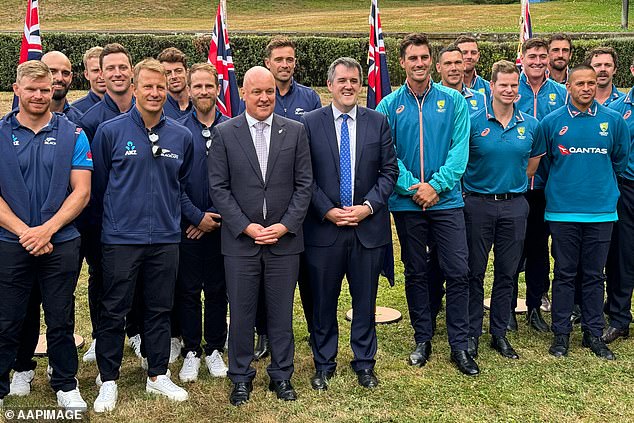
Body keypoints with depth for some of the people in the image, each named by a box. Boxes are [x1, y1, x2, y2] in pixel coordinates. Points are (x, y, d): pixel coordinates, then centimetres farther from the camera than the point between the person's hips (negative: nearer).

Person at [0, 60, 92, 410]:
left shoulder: (71, 134, 1)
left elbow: (81, 191, -4)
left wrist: (47, 229, -15)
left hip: (61, 244, 0)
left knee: (61, 321, 10)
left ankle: (65, 384, 28)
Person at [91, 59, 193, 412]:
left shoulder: (182, 136, 4)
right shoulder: (110, 131, -4)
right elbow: (99, 184, 4)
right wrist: (112, 220, 11)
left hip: (166, 238, 3)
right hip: (121, 238, -2)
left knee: (160, 309, 12)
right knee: (114, 312, 5)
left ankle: (158, 375, 26)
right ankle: (109, 381, 19)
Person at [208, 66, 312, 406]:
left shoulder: (295, 131, 3)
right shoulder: (224, 133, 0)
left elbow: (304, 184, 2)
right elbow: (218, 187, -2)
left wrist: (285, 225, -9)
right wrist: (246, 227, -10)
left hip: (284, 238, 1)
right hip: (240, 239, -1)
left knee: (281, 312, 10)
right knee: (241, 313, 9)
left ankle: (281, 375, 26)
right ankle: (241, 377, 25)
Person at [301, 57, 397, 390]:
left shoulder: (378, 122, 4)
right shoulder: (310, 123, -1)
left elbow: (389, 171, 3)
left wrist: (367, 206, -10)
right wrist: (327, 211, -11)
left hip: (368, 226, 1)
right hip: (323, 227, -1)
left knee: (365, 300, 11)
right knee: (323, 301, 9)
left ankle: (364, 363, 27)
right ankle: (324, 364, 26)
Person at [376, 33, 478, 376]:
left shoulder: (453, 101, 2)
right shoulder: (389, 106, 2)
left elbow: (459, 149, -4)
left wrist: (436, 185, -15)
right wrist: (412, 187, -15)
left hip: (446, 200, 0)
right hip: (407, 203, 1)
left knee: (458, 273, -2)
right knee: (416, 273, 10)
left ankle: (459, 345, 11)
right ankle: (422, 339, 24)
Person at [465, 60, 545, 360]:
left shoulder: (531, 125, 4)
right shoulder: (473, 122, -5)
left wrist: (513, 181, 11)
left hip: (514, 205, 3)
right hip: (478, 203, -2)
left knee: (506, 273, 9)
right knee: (474, 272, 3)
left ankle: (499, 333, 22)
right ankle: (472, 333, 16)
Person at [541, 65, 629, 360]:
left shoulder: (614, 121, 3)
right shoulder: (552, 122, 0)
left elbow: (620, 159, 15)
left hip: (601, 211, 1)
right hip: (562, 210, -1)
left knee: (594, 275, 9)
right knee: (564, 274, 6)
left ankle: (594, 334, 19)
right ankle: (561, 333, 15)